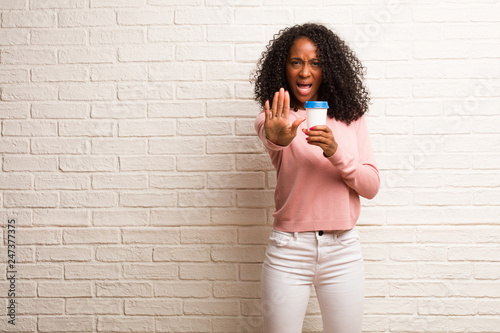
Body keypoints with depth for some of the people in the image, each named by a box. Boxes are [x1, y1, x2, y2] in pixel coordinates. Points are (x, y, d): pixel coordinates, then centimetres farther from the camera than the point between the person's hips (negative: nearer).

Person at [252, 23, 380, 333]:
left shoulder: (351, 118, 5)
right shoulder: (276, 118, -2)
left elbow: (371, 186, -1)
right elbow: (269, 134, -27)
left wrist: (336, 152, -19)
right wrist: (277, 137, -51)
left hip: (344, 249, 2)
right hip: (289, 249, -2)